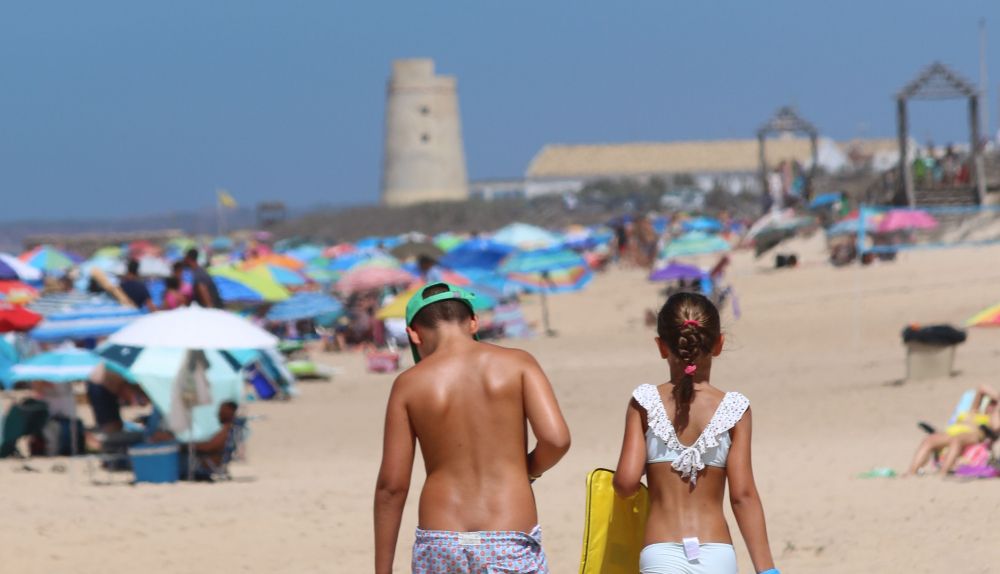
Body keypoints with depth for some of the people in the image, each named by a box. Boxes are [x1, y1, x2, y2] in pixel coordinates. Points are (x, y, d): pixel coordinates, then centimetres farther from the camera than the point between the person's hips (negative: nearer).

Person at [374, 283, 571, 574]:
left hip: (441, 547, 1)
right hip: (511, 545, -1)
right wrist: (528, 470, 11)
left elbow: (391, 485, 0)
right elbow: (556, 438, -11)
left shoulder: (410, 384, 1)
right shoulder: (517, 364, 0)